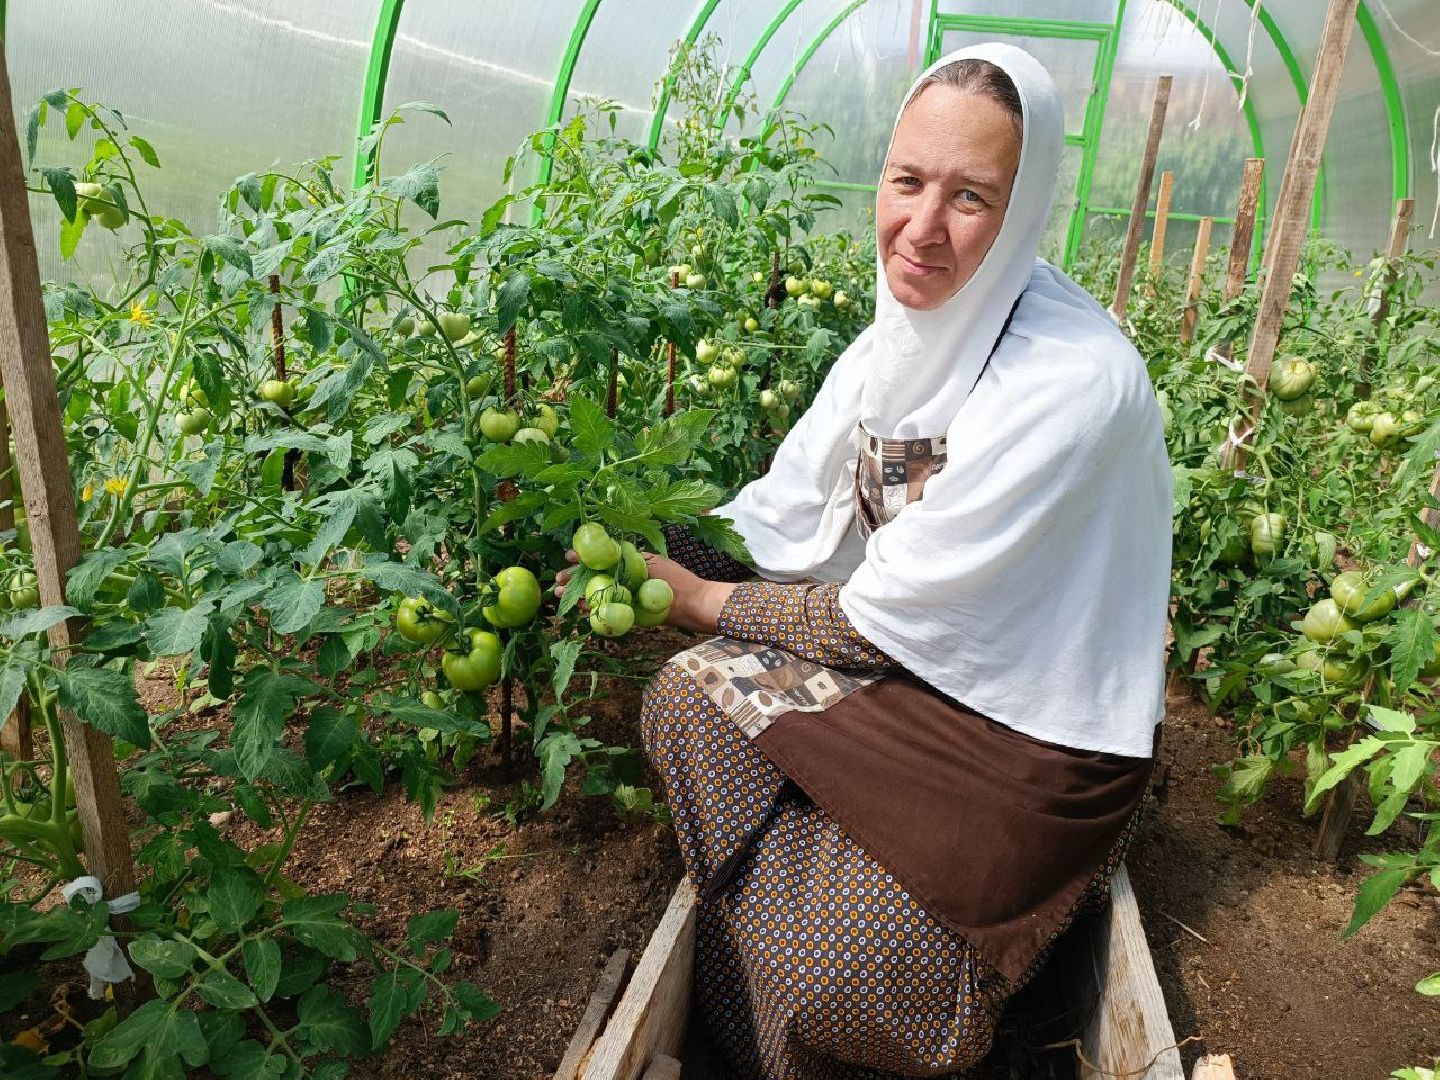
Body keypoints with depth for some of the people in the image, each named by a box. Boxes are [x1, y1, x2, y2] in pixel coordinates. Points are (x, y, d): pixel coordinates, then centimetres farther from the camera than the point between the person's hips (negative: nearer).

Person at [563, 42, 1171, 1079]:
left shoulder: (1070, 382, -27)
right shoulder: (900, 337, -3)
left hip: (1045, 730, -7)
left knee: (835, 964, -17)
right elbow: (786, 512, 1)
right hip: (912, 662, 7)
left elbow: (885, 616, -22)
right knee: (691, 694, -3)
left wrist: (706, 600, -13)